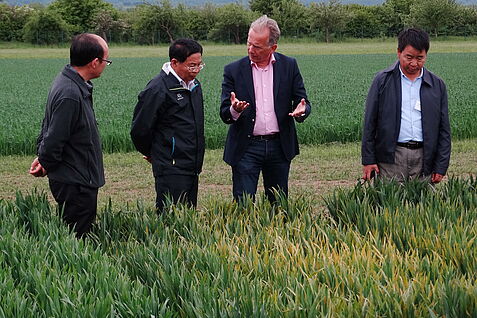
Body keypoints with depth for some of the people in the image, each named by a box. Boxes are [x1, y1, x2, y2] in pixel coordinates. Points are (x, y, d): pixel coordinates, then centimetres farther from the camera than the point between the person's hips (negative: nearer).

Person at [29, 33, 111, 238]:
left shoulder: (71, 84, 9)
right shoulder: (70, 95, -26)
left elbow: (48, 128, 19)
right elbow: (54, 140, -22)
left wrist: (43, 158, 17)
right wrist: (46, 165, -5)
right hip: (75, 184, -10)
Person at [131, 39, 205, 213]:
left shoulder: (193, 84, 13)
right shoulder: (157, 90, -15)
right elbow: (140, 129, -9)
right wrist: (151, 153, 6)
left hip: (192, 168, 8)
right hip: (171, 170, -8)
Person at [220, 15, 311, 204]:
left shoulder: (289, 66, 2)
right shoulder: (234, 70, -2)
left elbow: (303, 102, 4)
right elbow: (224, 115, -3)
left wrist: (301, 111, -20)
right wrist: (234, 110, -26)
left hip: (280, 146, 2)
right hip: (246, 148, -2)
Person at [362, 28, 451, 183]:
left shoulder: (437, 85, 10)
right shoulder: (383, 80, 5)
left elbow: (444, 129, 12)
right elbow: (370, 122, 5)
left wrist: (441, 167, 5)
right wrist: (368, 160, 0)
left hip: (424, 158, 2)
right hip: (391, 157, -2)